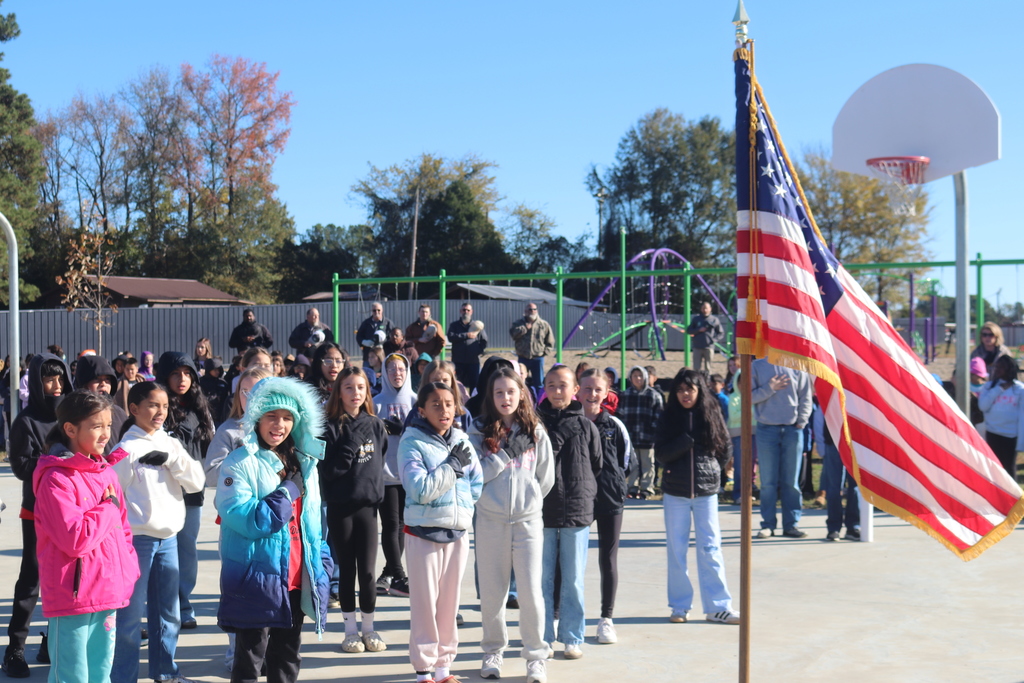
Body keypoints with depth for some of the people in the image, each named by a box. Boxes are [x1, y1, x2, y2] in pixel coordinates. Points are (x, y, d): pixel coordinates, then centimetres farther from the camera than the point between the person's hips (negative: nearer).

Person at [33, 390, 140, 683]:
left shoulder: (107, 471, 10)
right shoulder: (57, 479, -15)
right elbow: (76, 540, -24)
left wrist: (129, 571, 8)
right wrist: (109, 506, -12)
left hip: (108, 592, 8)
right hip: (73, 595, -7)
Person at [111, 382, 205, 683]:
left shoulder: (171, 444, 8)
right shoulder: (126, 449, -8)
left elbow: (197, 482, 1)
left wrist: (171, 459, -13)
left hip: (169, 538, 6)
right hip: (136, 540, -6)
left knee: (168, 613, 15)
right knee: (131, 615, -2)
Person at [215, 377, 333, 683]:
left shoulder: (304, 462, 11)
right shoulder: (240, 462, -10)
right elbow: (242, 519, -21)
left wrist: (321, 565, 10)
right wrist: (286, 494, -17)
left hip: (296, 580, 6)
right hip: (256, 578, -6)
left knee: (287, 658, 16)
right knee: (250, 657, 3)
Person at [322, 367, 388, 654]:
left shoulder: (375, 425, 5)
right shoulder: (331, 427, -6)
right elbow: (329, 469, -12)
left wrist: (375, 487, 5)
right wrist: (352, 445, -19)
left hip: (368, 504, 2)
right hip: (340, 506, -2)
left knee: (368, 571, 3)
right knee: (347, 570, 8)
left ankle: (369, 628, 18)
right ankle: (351, 630, 18)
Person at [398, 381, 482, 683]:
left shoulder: (461, 440, 6)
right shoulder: (412, 442, -10)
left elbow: (478, 483, 9)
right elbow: (420, 489, -20)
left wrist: (464, 504, -5)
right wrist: (453, 465, -16)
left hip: (458, 532, 5)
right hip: (424, 533, -5)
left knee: (450, 602, 10)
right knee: (425, 602, 0)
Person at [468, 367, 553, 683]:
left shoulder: (535, 431, 2)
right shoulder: (479, 431, 0)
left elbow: (546, 479, 7)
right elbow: (475, 475, -10)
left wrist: (527, 499, 8)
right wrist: (507, 453, -12)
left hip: (529, 519, 0)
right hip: (490, 520, 0)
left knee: (531, 591, -3)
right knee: (492, 592, 9)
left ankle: (536, 656, 11)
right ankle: (494, 651, 26)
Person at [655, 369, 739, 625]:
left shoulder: (712, 413, 1)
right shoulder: (669, 417, 2)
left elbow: (726, 447, 9)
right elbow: (660, 453, -5)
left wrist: (712, 470, 2)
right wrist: (686, 441, -16)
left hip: (706, 490, -1)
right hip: (675, 491, 1)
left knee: (710, 548, 0)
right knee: (676, 549, 5)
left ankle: (717, 606, 6)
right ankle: (680, 606, 14)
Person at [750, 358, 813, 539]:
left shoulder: (797, 366, 6)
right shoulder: (757, 366, 5)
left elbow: (805, 397, 7)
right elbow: (749, 397, 1)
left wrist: (801, 422, -3)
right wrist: (769, 389, -12)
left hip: (792, 429, 1)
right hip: (767, 429, -1)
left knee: (791, 481, 4)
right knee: (768, 482, 1)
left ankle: (791, 524, 10)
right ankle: (768, 524, 7)